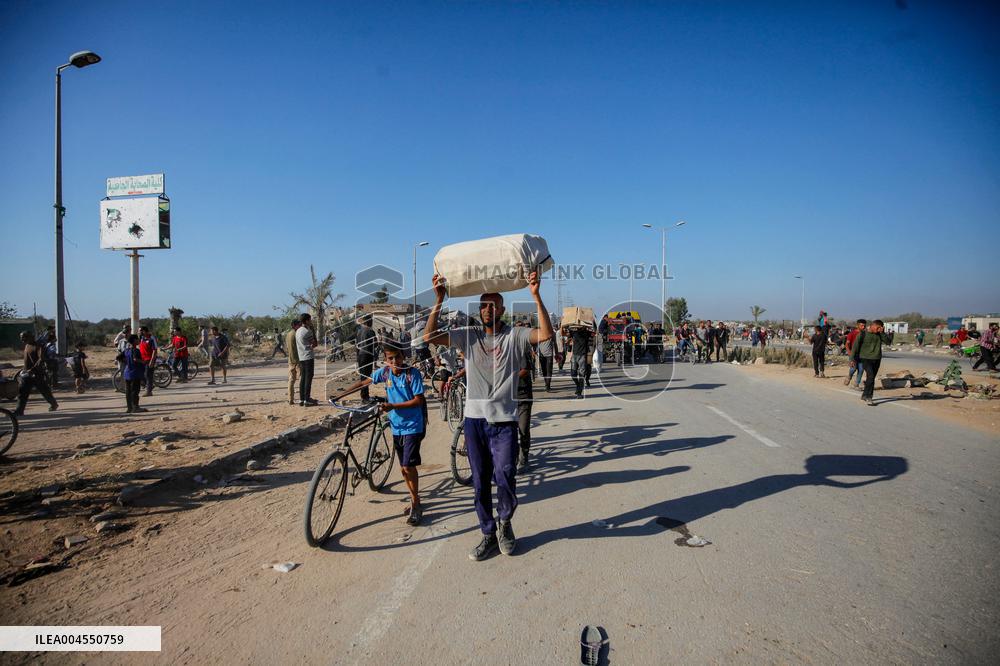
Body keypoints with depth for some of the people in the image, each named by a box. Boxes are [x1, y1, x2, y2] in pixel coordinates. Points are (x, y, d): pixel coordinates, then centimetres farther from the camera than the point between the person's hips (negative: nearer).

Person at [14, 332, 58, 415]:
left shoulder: (37, 346, -14)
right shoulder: (27, 346, 13)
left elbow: (41, 359, -24)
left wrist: (32, 369, -29)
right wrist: (24, 368, 17)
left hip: (37, 374, -8)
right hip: (27, 373, 8)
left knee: (44, 390, 6)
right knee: (22, 393, 1)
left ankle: (54, 404, 23)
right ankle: (19, 411, 2)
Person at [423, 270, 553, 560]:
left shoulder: (514, 336, 0)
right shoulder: (469, 335, 6)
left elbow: (546, 333, -17)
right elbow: (429, 336, -4)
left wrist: (536, 295, -23)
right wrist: (439, 299, -10)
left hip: (504, 420, -3)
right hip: (475, 419, 3)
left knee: (504, 475, -14)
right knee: (480, 482, 11)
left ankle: (504, 522, 17)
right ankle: (489, 534, 29)